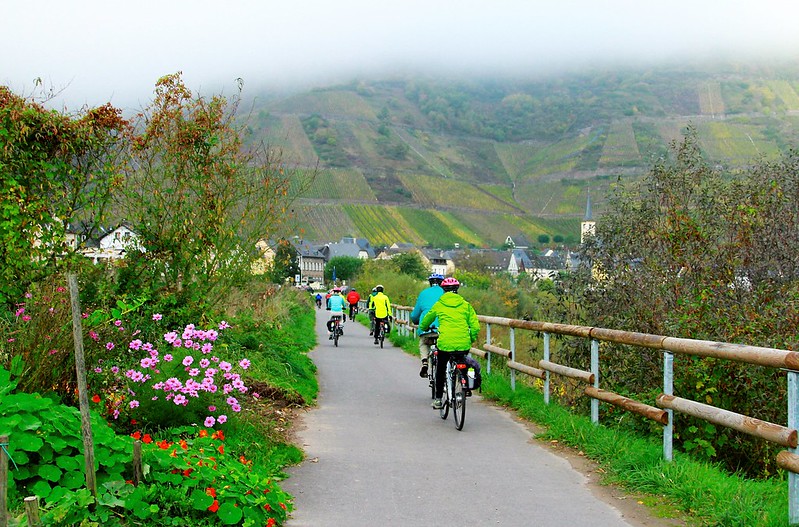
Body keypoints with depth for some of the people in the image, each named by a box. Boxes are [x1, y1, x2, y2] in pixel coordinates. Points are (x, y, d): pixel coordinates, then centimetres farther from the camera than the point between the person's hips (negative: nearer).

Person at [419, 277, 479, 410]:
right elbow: (475, 326, 3)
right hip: (463, 345, 1)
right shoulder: (465, 305, 8)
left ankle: (438, 399, 18)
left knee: (441, 370, 19)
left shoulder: (439, 304, 7)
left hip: (445, 344, -1)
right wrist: (472, 339, 20)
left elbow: (426, 321, 22)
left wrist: (423, 328, 44)